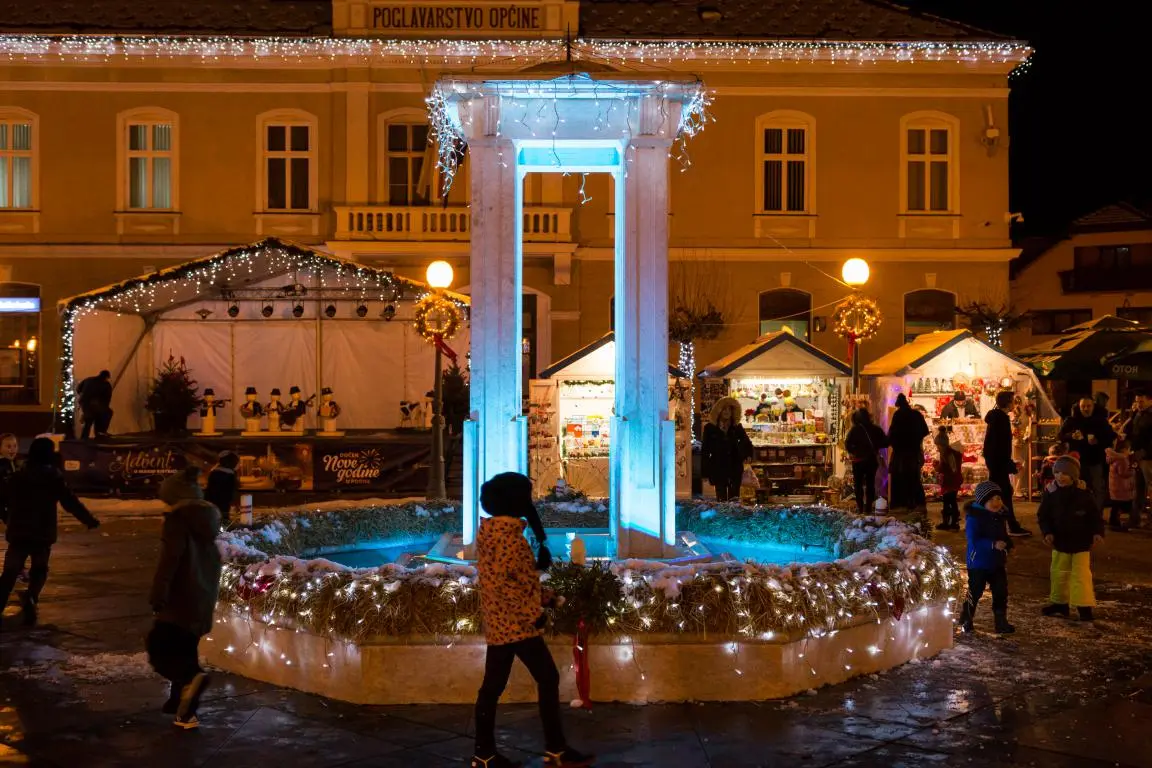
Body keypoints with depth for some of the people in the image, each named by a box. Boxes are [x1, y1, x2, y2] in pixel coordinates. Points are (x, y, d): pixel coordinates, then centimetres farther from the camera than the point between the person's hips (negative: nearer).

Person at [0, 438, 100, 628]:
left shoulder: (17, 476, 8)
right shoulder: (54, 477, -4)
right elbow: (71, 503, -6)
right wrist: (90, 521, 4)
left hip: (18, 532, 2)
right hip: (42, 533, -2)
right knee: (39, 569, 14)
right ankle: (31, 597, -13)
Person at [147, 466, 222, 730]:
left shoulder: (178, 517, -11)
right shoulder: (209, 518, 14)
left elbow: (169, 559, -19)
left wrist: (157, 595, -18)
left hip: (181, 599, -8)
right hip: (203, 601, 8)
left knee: (159, 647, -2)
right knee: (183, 651, 16)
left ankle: (189, 679, -26)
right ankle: (186, 712, 18)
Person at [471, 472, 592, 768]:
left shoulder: (489, 531, 12)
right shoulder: (509, 535, -18)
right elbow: (501, 582, -25)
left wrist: (541, 596, 18)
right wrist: (532, 612, -18)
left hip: (498, 622, 9)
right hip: (517, 623, -9)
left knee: (493, 685, 10)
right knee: (548, 679, -1)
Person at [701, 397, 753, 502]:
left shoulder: (737, 428, 6)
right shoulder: (710, 428, 0)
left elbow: (747, 444, 18)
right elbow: (704, 450, 1)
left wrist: (748, 455, -5)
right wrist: (705, 472, -4)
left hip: (735, 469, 2)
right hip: (718, 469, -2)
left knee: (734, 499, 2)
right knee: (721, 499, 0)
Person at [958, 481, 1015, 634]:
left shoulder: (999, 517, 6)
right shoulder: (974, 518, -19)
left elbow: (1003, 536, 17)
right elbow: (973, 541, -25)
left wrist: (1006, 544, -7)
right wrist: (993, 545, -34)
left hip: (997, 562, 7)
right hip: (979, 563, -7)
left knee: (1001, 592, 6)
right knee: (975, 592, 5)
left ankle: (1001, 622, 15)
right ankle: (966, 620, 23)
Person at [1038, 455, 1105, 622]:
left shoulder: (1084, 494, -14)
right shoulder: (1050, 493, -8)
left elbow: (1096, 516, -5)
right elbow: (1043, 516, 0)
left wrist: (1098, 532, -19)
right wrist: (1047, 532, -15)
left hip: (1081, 542, -4)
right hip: (1060, 541, 4)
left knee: (1081, 575, -4)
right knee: (1058, 573, 16)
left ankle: (1085, 607, 1)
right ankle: (1060, 603, 31)